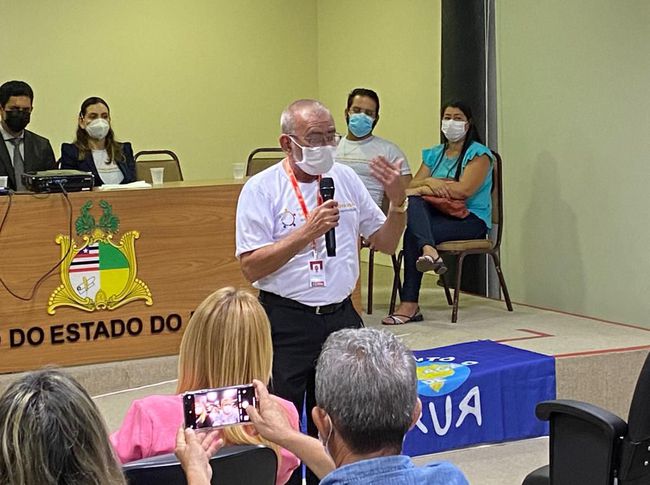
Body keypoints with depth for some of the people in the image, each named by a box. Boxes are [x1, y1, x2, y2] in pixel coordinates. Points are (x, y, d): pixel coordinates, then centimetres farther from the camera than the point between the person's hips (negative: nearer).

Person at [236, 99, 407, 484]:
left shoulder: (346, 179, 8)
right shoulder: (261, 189, -7)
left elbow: (386, 244, 13)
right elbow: (252, 266, -15)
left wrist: (398, 203, -5)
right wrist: (307, 232, -20)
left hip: (341, 317, 5)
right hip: (286, 322, -5)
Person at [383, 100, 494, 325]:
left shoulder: (479, 154, 0)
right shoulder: (434, 154, 21)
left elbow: (464, 190, -16)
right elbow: (412, 185, 8)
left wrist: (422, 189, -13)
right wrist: (429, 182, -17)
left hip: (471, 219, -5)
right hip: (439, 214, 5)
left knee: (412, 234, -30)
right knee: (414, 202, -32)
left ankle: (409, 305, -37)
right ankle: (429, 250, -57)